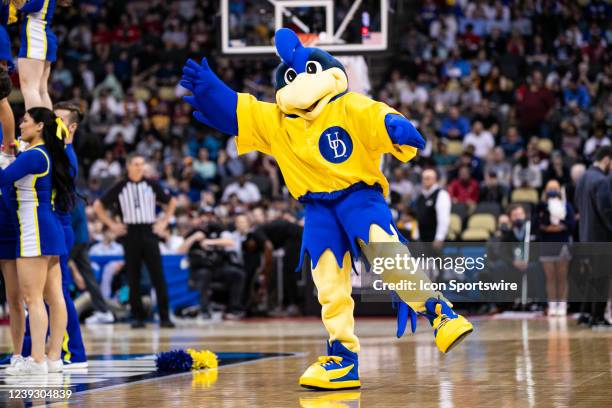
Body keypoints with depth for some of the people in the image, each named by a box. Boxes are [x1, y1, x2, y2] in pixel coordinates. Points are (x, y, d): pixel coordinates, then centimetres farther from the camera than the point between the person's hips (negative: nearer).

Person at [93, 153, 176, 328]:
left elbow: (171, 202, 17)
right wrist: (112, 224, 1)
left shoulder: (152, 185, 5)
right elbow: (98, 206, 8)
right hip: (130, 234, 0)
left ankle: (164, 316, -3)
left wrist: (164, 221, 6)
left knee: (158, 276, -5)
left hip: (149, 232, 0)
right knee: (133, 278, 2)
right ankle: (137, 317, 8)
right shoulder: (120, 188, 3)